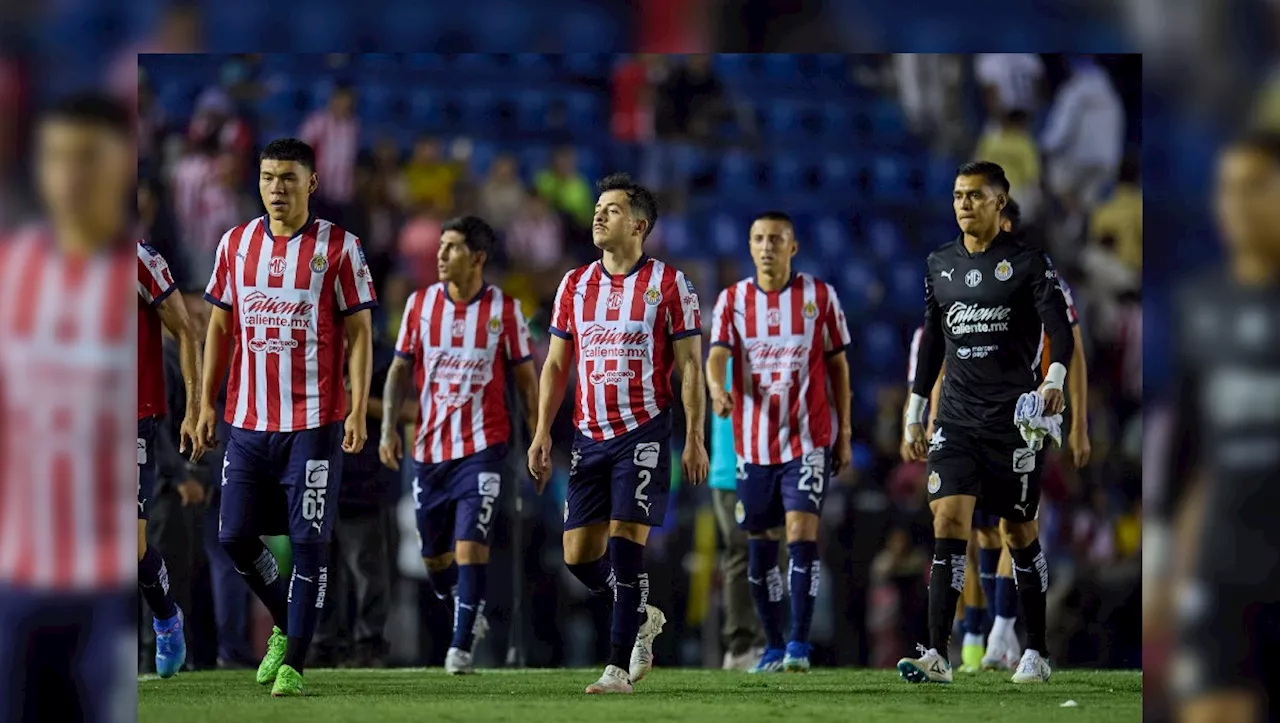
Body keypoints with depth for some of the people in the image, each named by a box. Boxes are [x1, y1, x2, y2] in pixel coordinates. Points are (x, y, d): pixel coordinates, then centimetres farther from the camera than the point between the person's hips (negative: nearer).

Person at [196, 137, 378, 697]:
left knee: (308, 540, -5)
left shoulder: (338, 247, -3)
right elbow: (220, 326, 14)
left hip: (314, 423, -4)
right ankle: (286, 625, 28)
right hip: (247, 420, 4)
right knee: (235, 536, 5)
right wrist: (206, 403, 9)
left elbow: (359, 331, -3)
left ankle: (293, 664, 0)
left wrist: (359, 409, -11)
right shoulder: (236, 243, 8)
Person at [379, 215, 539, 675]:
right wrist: (388, 427, -3)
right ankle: (469, 614, 36)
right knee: (434, 554, 9)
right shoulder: (420, 303, 4)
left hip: (482, 446, -4)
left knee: (470, 543, -16)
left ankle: (462, 646, -14)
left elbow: (525, 378, 5)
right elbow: (400, 369, 9)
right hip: (430, 447, 4)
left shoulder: (504, 309, -2)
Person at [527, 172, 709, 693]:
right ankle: (641, 617, 28)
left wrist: (694, 438, -8)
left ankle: (619, 666, -9)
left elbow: (689, 365, -2)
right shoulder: (574, 285, 10)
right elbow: (555, 364, 14)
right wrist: (542, 432, 6)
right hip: (590, 436, 5)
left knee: (626, 544, -13)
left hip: (644, 432, -5)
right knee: (578, 552, 2)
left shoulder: (668, 284, -2)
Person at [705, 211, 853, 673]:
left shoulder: (819, 296, 1)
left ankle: (799, 644, -15)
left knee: (802, 531, -15)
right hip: (753, 441, 3)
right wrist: (717, 388, -33)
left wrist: (844, 433, 4)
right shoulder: (733, 300, 4)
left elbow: (838, 364, 7)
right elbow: (717, 354, -10)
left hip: (808, 439, -3)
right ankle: (773, 646, 17)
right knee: (760, 544, 7)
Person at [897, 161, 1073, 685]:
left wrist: (1054, 380, -31)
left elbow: (1060, 328, -12)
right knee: (948, 522, -11)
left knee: (1020, 531, 6)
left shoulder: (1027, 263, -3)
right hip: (957, 419, 3)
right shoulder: (940, 265, 12)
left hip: (1014, 419, -3)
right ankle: (937, 656, -18)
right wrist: (914, 415, 18)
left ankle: (1036, 652, 19)